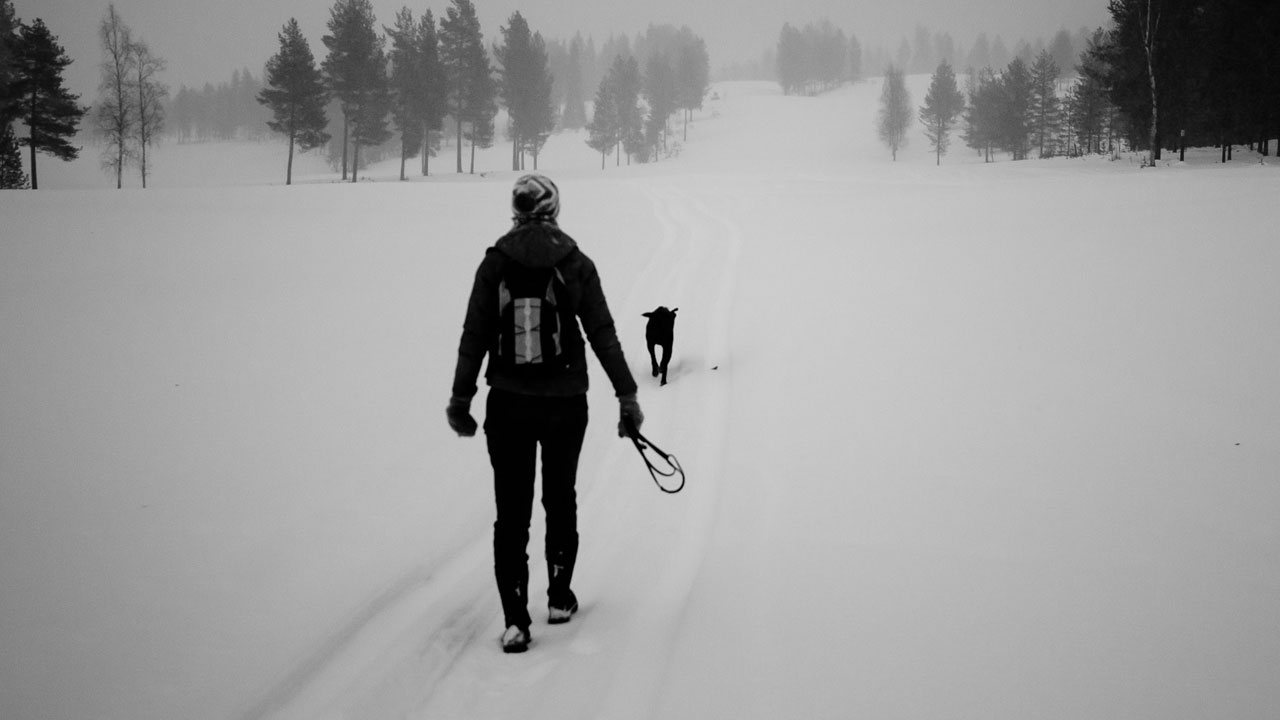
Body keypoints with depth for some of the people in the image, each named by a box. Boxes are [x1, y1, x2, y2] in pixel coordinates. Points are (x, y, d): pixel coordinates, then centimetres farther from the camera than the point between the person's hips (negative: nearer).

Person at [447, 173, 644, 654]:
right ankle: (559, 597, 29)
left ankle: (515, 620, -1)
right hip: (566, 402, 0)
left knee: (511, 510, 5)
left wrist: (460, 400, 7)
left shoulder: (494, 264, -3)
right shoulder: (576, 264, -5)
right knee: (560, 499, 19)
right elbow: (604, 335, -4)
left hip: (507, 404, 0)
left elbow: (474, 338, -2)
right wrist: (627, 396, 3)